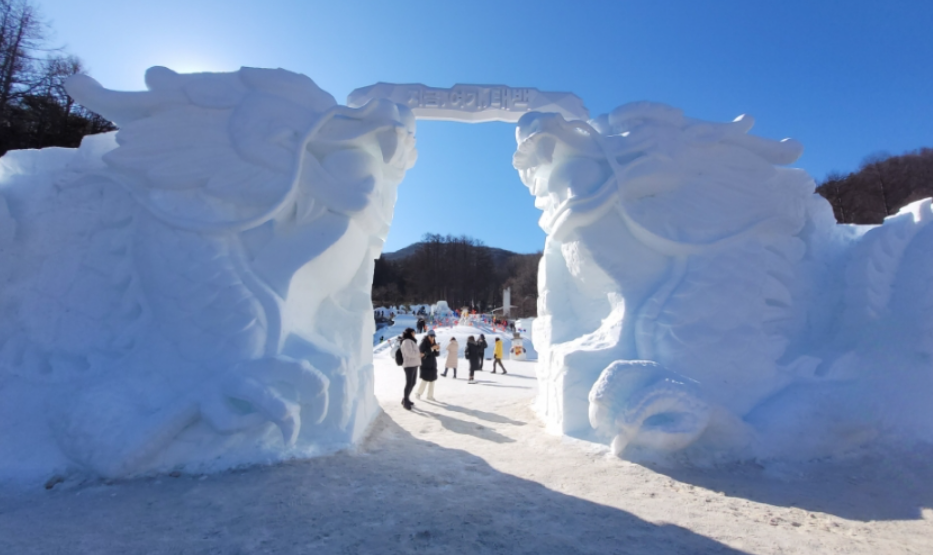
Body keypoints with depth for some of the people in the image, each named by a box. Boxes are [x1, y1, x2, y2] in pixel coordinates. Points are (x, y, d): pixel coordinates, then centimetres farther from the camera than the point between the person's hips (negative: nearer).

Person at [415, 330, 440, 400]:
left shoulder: (434, 343, 7)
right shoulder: (424, 343, -12)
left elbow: (437, 354, 9)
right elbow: (423, 352, -23)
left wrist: (437, 349, -12)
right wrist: (432, 348, -27)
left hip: (432, 365, 6)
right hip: (425, 364, -6)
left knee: (432, 380, 5)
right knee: (425, 380, -8)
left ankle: (430, 396, 12)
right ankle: (418, 393, 11)